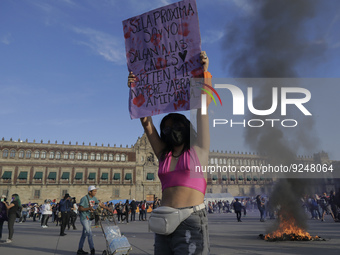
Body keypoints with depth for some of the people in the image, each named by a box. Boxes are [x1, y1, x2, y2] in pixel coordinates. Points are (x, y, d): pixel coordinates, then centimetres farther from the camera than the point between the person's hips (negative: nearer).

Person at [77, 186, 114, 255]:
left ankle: (80, 249, 22)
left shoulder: (94, 198, 6)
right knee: (89, 233, -11)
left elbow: (101, 204, 9)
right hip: (84, 218, -8)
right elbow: (79, 208, -16)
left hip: (89, 218, 8)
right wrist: (89, 208, -25)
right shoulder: (84, 198, -16)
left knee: (84, 234, 12)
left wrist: (109, 209, 2)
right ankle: (92, 249, -6)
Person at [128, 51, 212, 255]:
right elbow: (146, 121, 15)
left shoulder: (199, 149, 7)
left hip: (192, 221, -4)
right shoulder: (164, 154, 17)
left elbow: (203, 106, 2)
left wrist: (204, 71, -1)